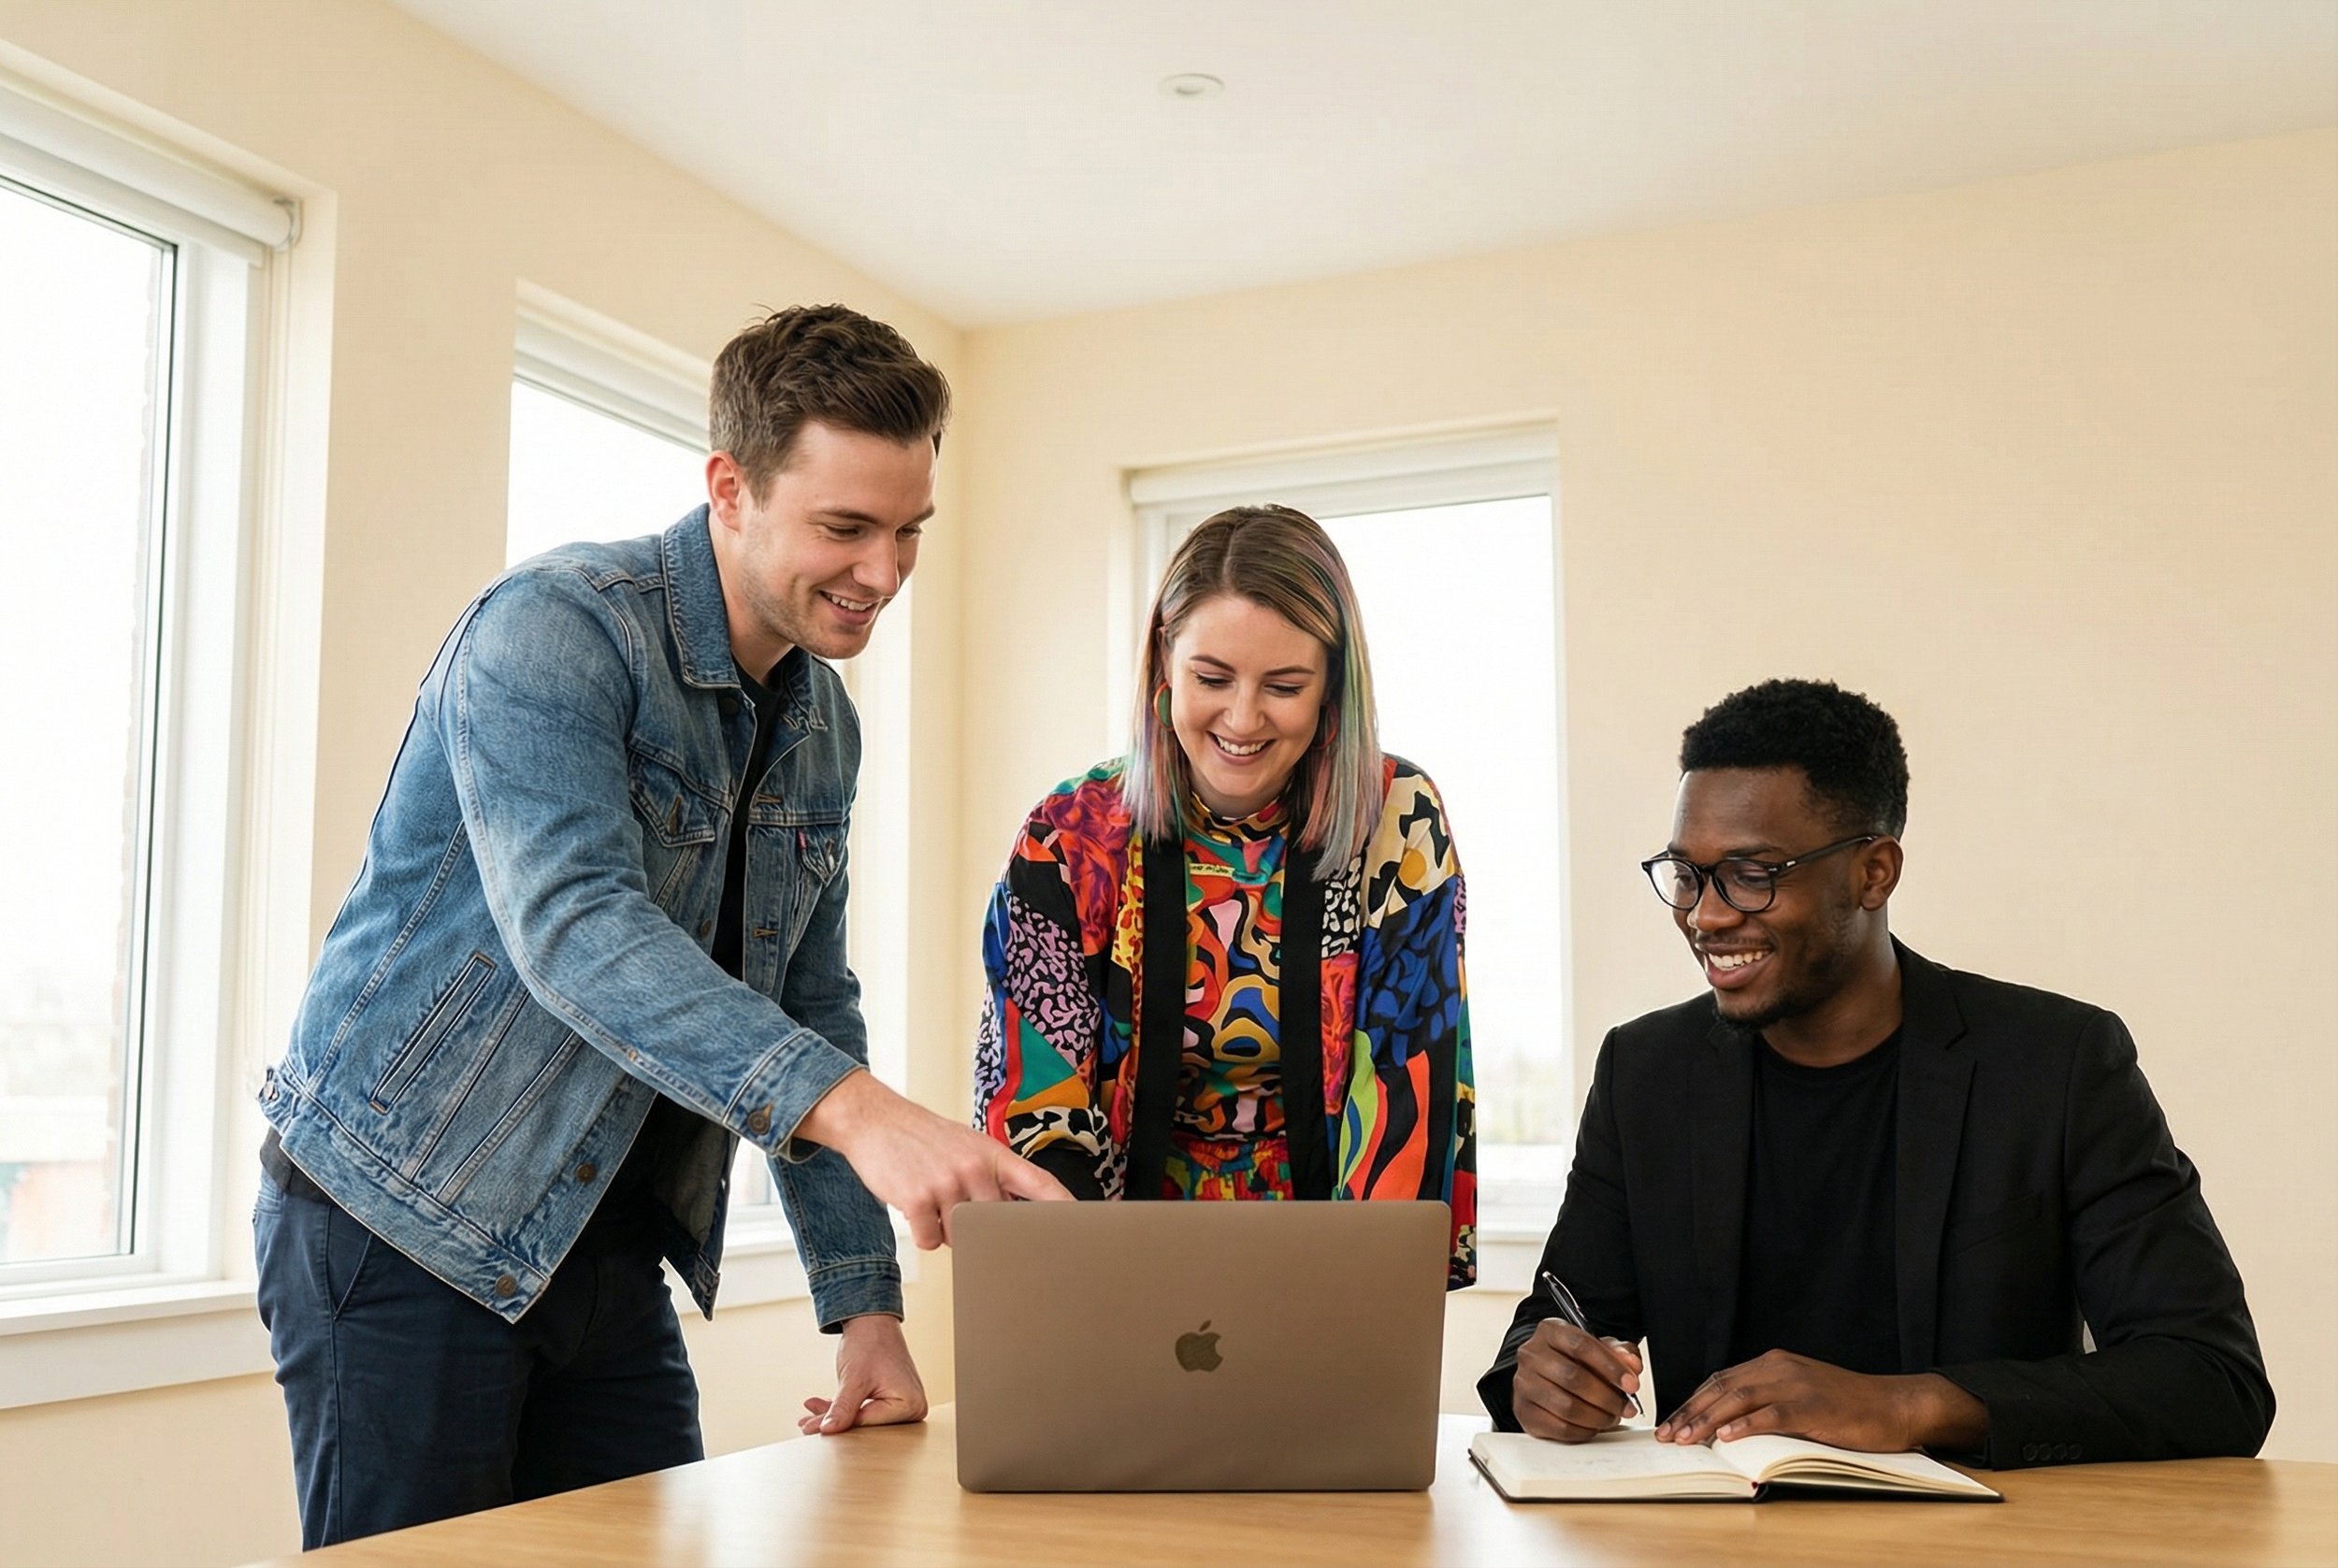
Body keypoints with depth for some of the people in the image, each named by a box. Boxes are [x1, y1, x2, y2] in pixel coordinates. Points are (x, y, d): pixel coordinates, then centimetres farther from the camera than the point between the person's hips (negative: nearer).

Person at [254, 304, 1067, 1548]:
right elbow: (571, 926, -33)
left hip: (611, 1248, 7)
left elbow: (808, 1010, 9)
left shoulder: (823, 722, 6)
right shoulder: (555, 629, -18)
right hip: (406, 1219, -7)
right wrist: (851, 1108, -46)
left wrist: (864, 1305, 1)